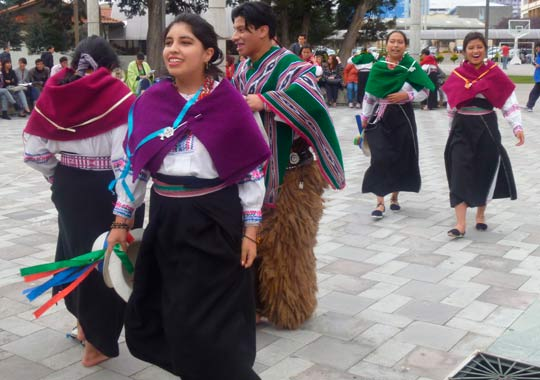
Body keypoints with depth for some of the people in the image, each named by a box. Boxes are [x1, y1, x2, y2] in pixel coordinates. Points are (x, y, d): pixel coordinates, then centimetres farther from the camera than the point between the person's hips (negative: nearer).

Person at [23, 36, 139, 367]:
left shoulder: (55, 93, 0)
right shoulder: (117, 95, -13)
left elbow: (34, 152, -1)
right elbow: (124, 157, -19)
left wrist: (58, 177, 15)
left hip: (68, 185, 5)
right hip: (105, 187, -5)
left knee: (75, 247, 24)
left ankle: (85, 321, 43)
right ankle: (98, 343, 21)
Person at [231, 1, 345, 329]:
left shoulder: (290, 66, -16)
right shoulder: (244, 70, 9)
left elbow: (309, 97, -36)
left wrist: (261, 102, -40)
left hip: (288, 175, -7)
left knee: (285, 242, 5)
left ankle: (289, 308, 23)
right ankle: (258, 300, 30)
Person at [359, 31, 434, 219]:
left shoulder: (412, 66, -3)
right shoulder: (378, 66, 1)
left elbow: (425, 92, 0)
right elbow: (369, 94, 7)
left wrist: (406, 95, -15)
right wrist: (364, 118, 8)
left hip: (402, 117, 0)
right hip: (380, 117, 0)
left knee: (401, 158, 7)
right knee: (380, 158, -8)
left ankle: (395, 197, 25)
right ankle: (380, 203, -4)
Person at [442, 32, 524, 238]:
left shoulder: (495, 74, -5)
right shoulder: (456, 75, 2)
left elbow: (510, 102, -8)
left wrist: (517, 127, -18)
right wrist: (452, 128, 18)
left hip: (486, 128, -1)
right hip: (461, 128, 1)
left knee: (485, 172, 10)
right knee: (460, 174, -7)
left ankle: (480, 214, 32)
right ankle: (460, 224, -7)